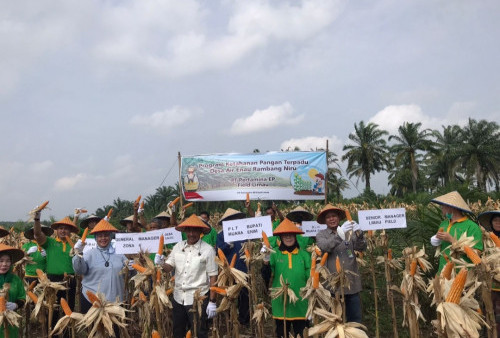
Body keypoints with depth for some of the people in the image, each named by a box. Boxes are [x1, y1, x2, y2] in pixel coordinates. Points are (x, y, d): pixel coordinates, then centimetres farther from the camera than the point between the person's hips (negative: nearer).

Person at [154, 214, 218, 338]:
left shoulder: (208, 250, -10)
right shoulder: (178, 247, 4)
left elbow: (213, 277, -9)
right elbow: (169, 267, 4)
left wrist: (212, 302, -11)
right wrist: (161, 263, -19)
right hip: (178, 298, 5)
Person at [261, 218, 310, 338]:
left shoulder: (304, 254, 3)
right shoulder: (275, 254, 0)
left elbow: (310, 277, 6)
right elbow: (266, 276, -8)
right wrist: (266, 262, -26)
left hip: (300, 302, 1)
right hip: (281, 302, 0)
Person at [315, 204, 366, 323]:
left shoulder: (349, 232, 8)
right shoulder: (321, 235, 2)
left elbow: (361, 248, -4)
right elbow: (325, 247, -19)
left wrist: (359, 234, -24)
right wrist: (340, 233, -32)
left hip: (352, 282, 2)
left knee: (355, 318, 11)